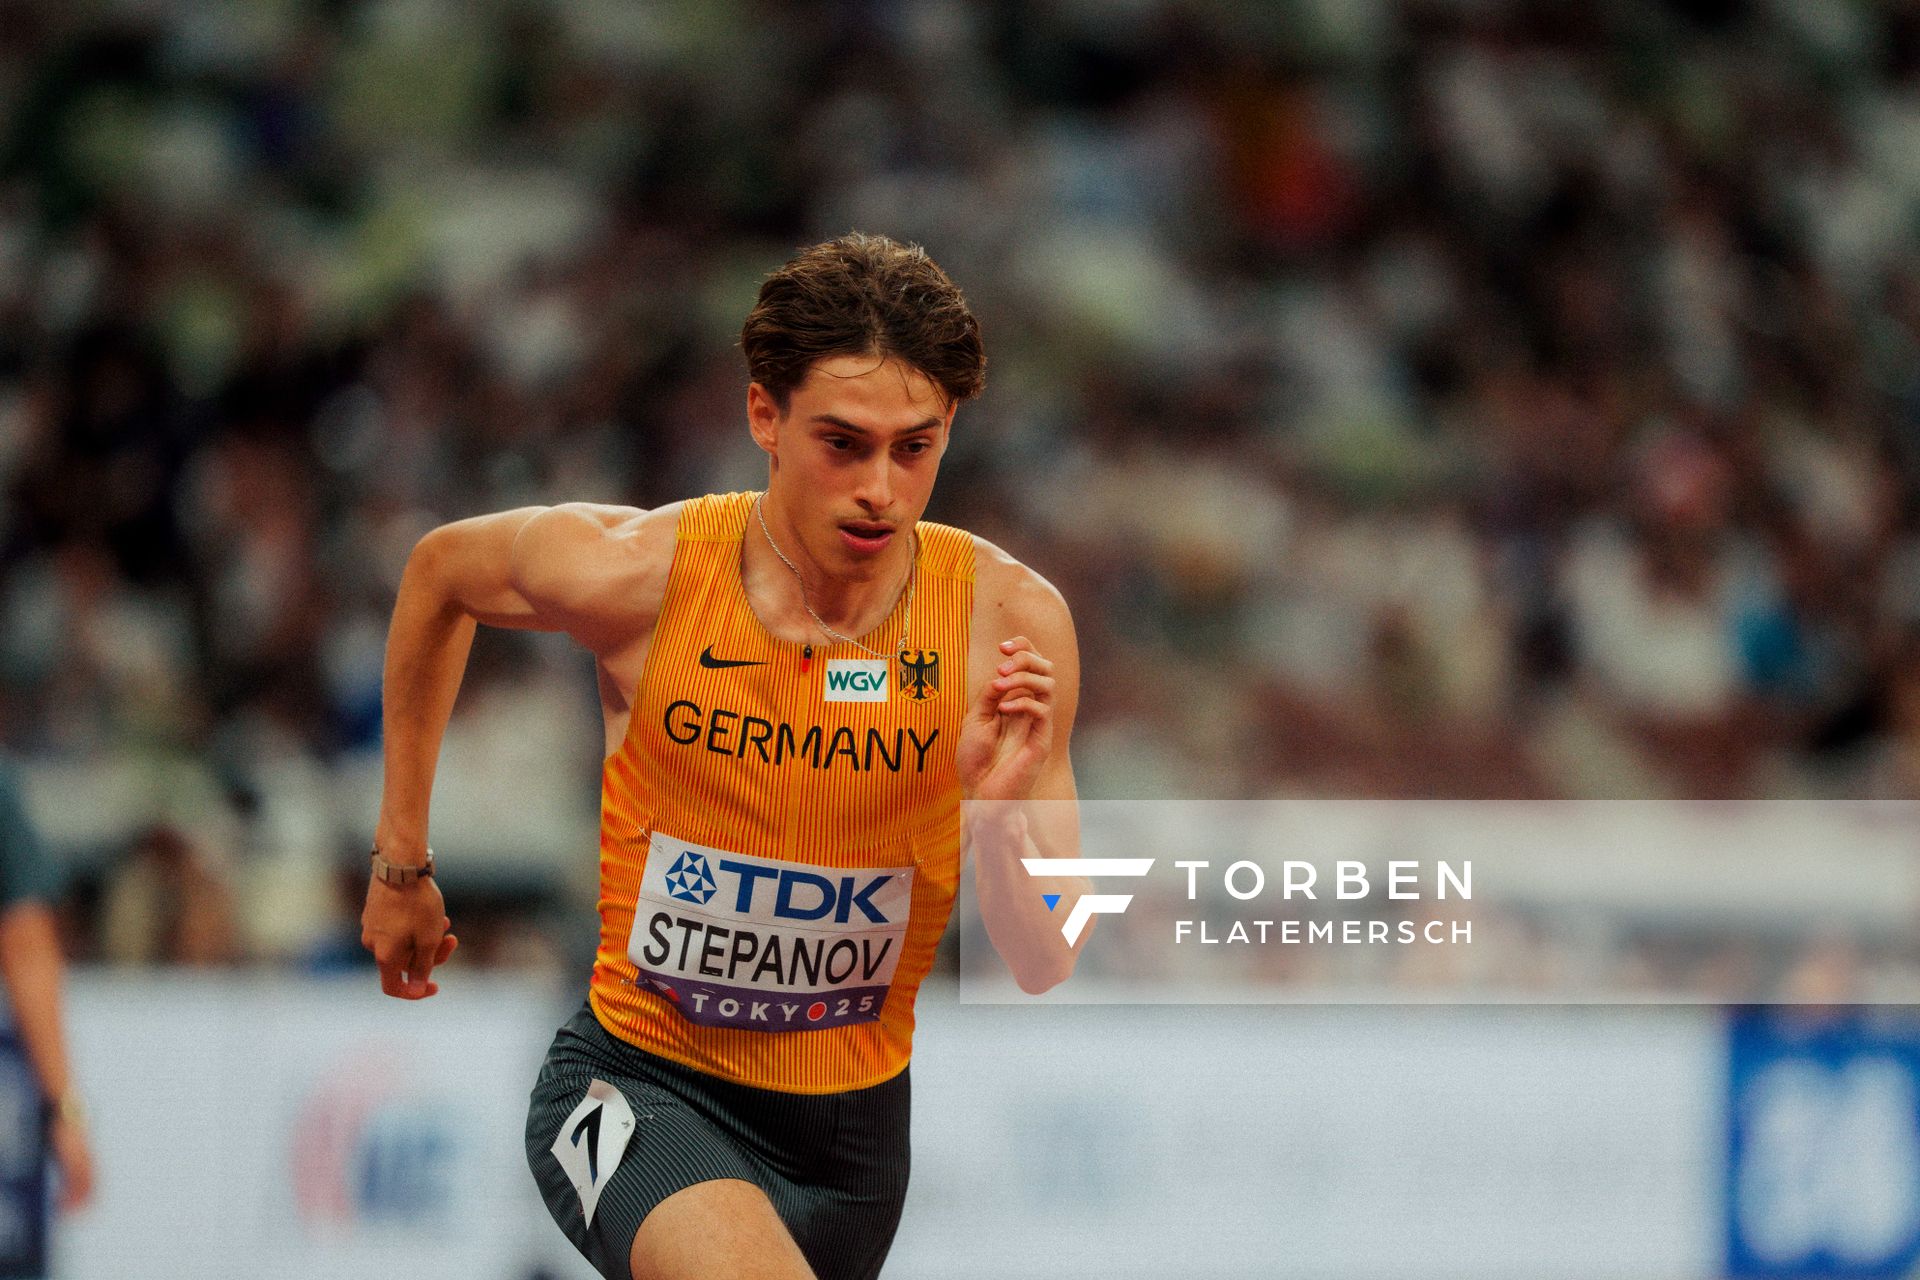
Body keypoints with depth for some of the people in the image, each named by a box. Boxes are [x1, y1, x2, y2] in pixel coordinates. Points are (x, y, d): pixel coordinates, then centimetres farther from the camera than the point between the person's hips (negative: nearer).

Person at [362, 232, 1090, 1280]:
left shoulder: (1008, 619, -12)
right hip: (639, 1084, -3)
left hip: (850, 1117, 3)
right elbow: (439, 571, 9)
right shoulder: (639, 573, -15)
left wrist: (1002, 809, -29)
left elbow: (1041, 966, -8)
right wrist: (401, 860, 14)